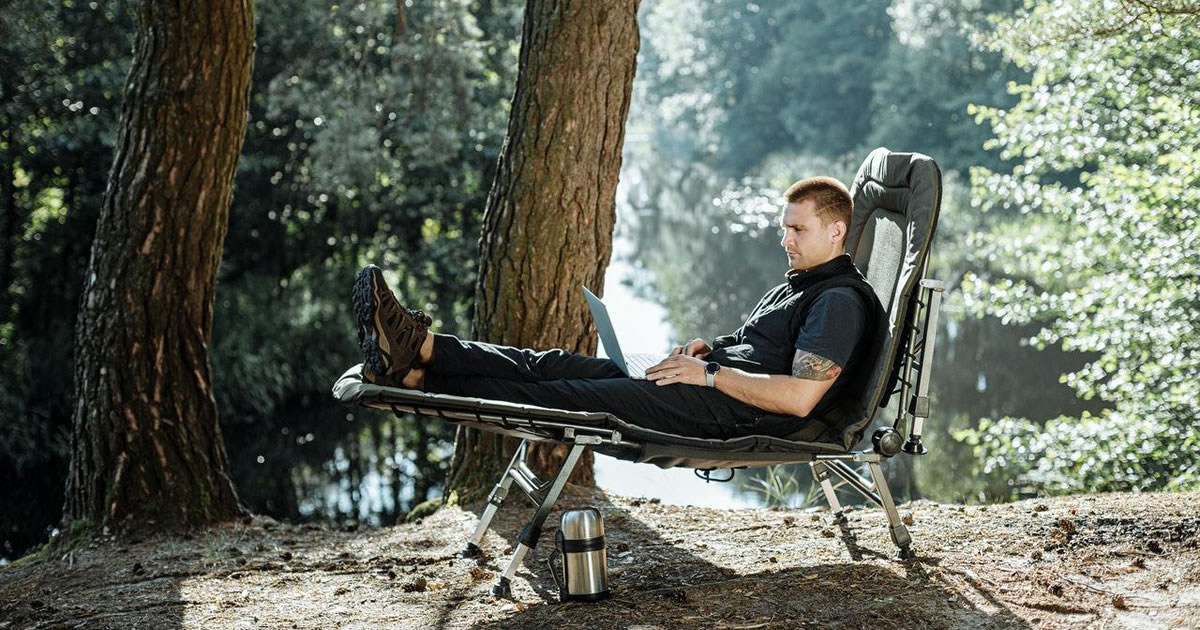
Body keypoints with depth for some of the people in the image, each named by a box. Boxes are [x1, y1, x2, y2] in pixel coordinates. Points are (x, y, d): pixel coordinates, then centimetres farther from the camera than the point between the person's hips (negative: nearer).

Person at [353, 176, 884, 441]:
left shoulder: (841, 300, -7)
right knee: (554, 367, -8)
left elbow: (799, 397, -20)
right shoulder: (798, 286, 26)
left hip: (735, 411, -10)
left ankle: (419, 359, -26)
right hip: (715, 385, 10)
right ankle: (417, 365, -21)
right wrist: (710, 347, 14)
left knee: (572, 396, -19)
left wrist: (710, 374, -15)